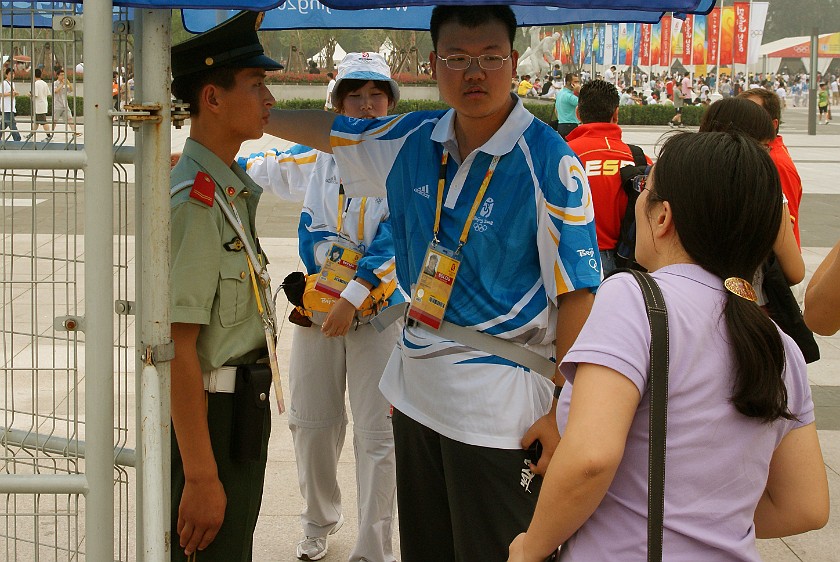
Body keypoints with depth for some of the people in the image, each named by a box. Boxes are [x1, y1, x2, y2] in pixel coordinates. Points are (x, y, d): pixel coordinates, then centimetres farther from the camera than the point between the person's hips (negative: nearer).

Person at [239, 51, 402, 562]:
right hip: (317, 303, 4)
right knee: (311, 423, 12)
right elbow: (259, 168, 23)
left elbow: (397, 238, -14)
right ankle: (320, 521, 36)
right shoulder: (315, 157, 5)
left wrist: (353, 298, -20)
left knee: (377, 433, -3)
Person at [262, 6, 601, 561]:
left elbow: (577, 293, -15)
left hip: (500, 411, -6)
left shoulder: (549, 161, -15)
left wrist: (564, 410, -17)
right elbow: (328, 131, 22)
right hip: (416, 392, 6)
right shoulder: (413, 141, 4)